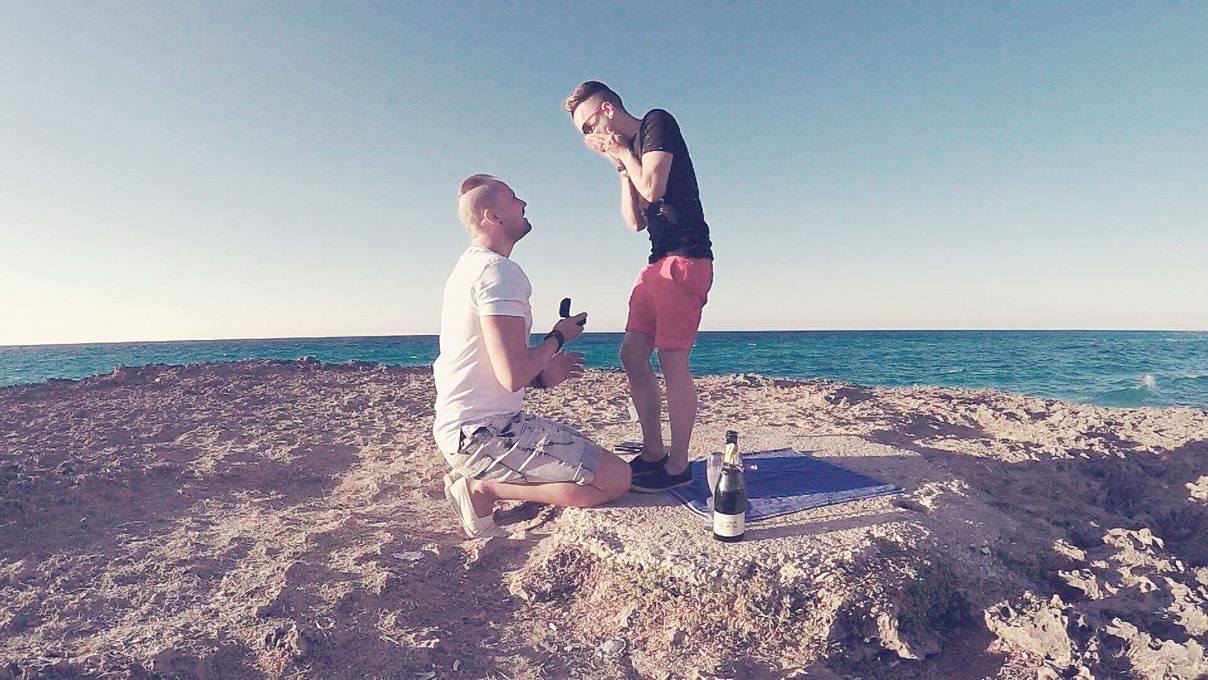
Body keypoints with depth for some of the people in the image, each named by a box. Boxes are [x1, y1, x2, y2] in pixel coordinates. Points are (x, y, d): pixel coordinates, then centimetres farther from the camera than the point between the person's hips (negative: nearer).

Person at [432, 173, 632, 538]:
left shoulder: (469, 264, 15)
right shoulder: (499, 270, -17)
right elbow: (513, 376, -25)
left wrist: (542, 374, 11)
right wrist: (558, 337, -6)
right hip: (486, 432, -10)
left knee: (584, 449, 26)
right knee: (616, 479, -13)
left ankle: (473, 477, 12)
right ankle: (486, 488, -6)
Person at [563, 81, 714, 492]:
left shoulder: (657, 123, -2)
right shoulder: (631, 151, 21)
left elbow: (653, 188, -16)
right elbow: (635, 222, 16)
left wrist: (623, 152, 1)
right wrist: (621, 165, 11)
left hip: (685, 258, -9)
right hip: (659, 264, 9)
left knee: (671, 359, -10)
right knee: (633, 354, 5)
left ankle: (677, 466, -1)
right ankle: (653, 453, 13)